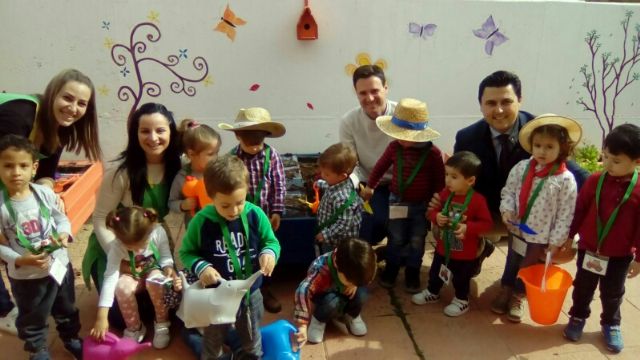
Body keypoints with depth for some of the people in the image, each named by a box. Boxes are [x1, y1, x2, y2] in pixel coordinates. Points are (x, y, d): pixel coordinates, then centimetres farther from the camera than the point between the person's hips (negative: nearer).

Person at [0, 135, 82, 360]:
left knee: (66, 309, 26)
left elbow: (61, 218, 2)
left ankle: (71, 339, 52)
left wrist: (64, 233, -17)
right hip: (26, 275, -3)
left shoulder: (45, 193, -12)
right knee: (32, 320, 18)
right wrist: (20, 261, -26)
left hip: (60, 264, 3)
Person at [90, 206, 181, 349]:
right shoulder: (116, 247, -30)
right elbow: (109, 278, -35)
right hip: (131, 274, 0)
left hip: (153, 269, 0)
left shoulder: (158, 232, -29)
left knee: (155, 281, -35)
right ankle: (134, 328, -6)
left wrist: (169, 270, -35)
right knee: (122, 288, -33)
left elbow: (165, 256, -11)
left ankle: (162, 324, -9)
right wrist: (101, 317, -40)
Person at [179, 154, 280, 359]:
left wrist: (269, 253, -25)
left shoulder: (256, 215, -16)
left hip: (250, 293, 2)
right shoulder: (202, 221, -20)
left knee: (252, 341, 27)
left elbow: (271, 242, -2)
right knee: (213, 342, 25)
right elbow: (186, 253, -7)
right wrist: (200, 267, -26)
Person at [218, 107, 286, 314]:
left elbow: (279, 185, -5)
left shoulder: (272, 155, -10)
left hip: (265, 214, 1)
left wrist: (276, 212, -6)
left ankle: (265, 289, 33)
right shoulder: (232, 158, -11)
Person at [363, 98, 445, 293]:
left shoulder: (433, 153, -19)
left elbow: (439, 180, -8)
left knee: (417, 242, 14)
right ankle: (391, 269, 36)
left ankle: (412, 273, 33)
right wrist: (370, 186, 15)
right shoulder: (394, 147, -13)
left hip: (422, 205, -1)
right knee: (396, 239, 16)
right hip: (397, 202, 1)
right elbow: (381, 166, 5)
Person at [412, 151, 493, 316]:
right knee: (435, 273, 23)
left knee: (461, 279, 15)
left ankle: (461, 301, 38)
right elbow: (432, 211, 4)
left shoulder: (477, 200, -22)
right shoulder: (445, 194, -8)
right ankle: (432, 292, 47)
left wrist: (468, 228, -30)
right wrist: (436, 217, -19)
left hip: (465, 253, -5)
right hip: (443, 247, 5)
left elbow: (487, 223, -18)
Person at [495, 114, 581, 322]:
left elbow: (566, 214, -14)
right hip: (517, 229, 2)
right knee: (512, 264, 21)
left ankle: (518, 297, 40)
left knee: (528, 269, 18)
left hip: (542, 237, -2)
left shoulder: (565, 179, -19)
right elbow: (508, 190, 2)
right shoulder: (521, 167, -10)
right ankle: (506, 290, 43)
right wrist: (507, 209, -16)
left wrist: (556, 241, -12)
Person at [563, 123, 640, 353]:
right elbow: (579, 210, -2)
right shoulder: (594, 181, -11)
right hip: (588, 249, 1)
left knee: (612, 294, 17)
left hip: (620, 256, -1)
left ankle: (611, 325, 39)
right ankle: (578, 317, 38)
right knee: (582, 288, 17)